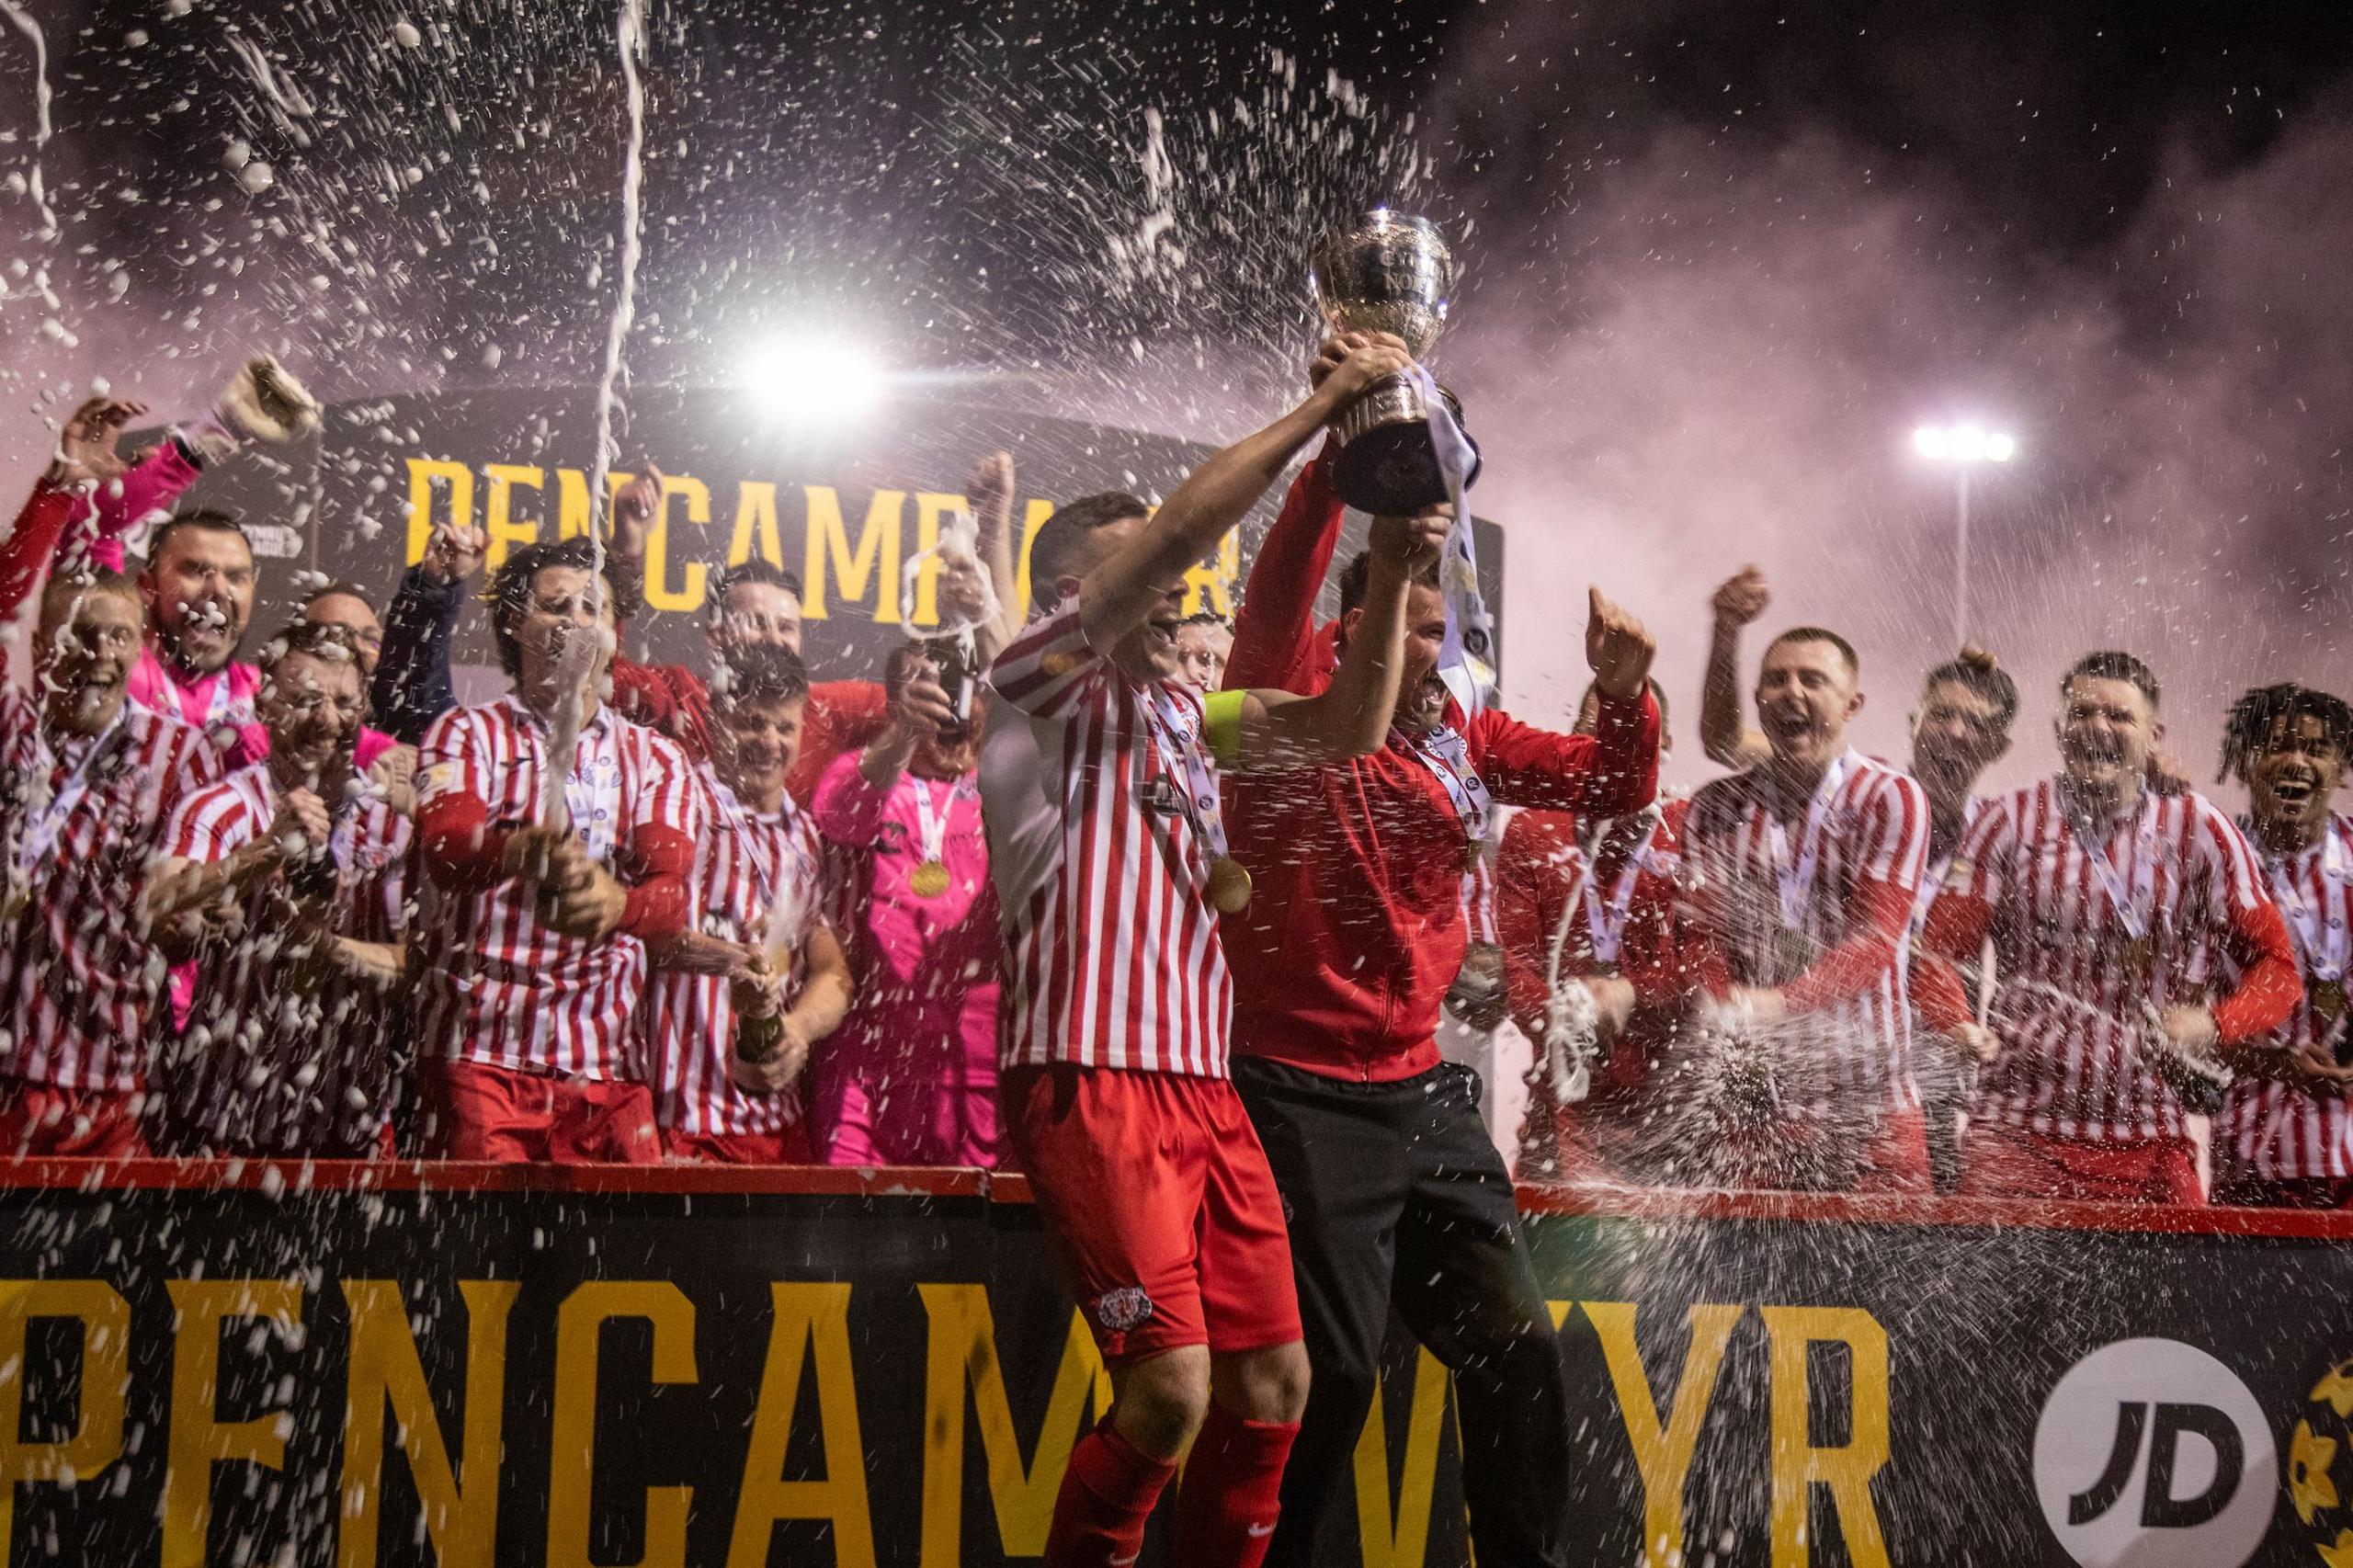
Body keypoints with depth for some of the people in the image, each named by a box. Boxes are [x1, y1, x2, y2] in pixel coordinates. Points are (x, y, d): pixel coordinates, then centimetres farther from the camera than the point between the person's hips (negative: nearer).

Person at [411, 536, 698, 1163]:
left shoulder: (655, 759, 16)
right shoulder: (468, 733, 9)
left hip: (609, 1064, 2)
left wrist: (617, 903, -26)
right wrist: (517, 849, -36)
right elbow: (444, 844, -12)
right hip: (481, 1053, -2)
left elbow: (675, 892, -2)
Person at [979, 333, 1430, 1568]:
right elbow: (1182, 526, -11)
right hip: (1091, 1076, -8)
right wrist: (1325, 401, -7)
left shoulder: (1181, 711, 23)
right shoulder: (1041, 681, 1)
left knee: (1272, 1379, 5)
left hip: (1201, 1081, 8)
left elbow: (1348, 728, 17)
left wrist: (1389, 571, 6)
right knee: (1171, 1385, -17)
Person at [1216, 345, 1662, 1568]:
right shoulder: (1293, 702, -7)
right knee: (1331, 1375, -5)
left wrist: (1624, 690, -8)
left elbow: (1614, 788, 11)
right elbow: (1278, 591, -26)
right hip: (1305, 1092, -6)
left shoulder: (1461, 733, 10)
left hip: (1424, 1089, 7)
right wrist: (1340, 444, -38)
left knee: (1515, 1348, 8)